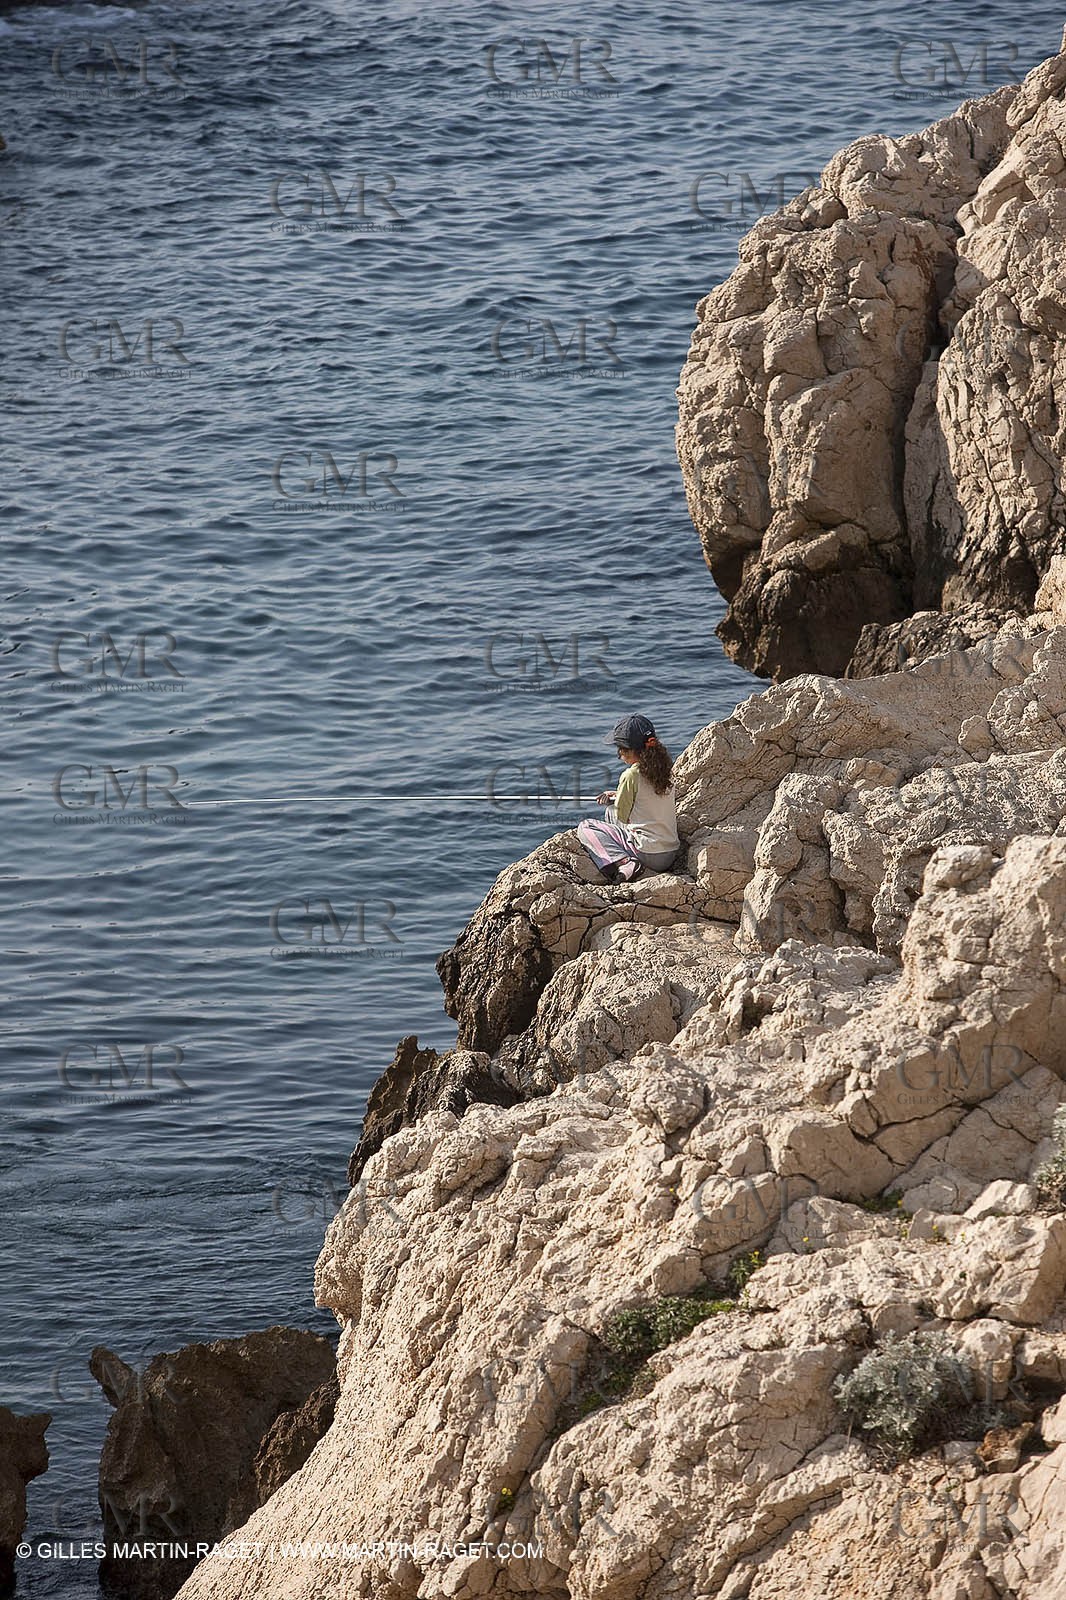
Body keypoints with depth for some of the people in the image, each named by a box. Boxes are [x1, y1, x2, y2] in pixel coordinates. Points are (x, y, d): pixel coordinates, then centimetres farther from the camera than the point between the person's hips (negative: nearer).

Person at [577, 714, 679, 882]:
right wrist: (618, 795, 25)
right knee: (611, 811, 27)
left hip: (648, 854, -8)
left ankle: (623, 863, -14)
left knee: (585, 827, 4)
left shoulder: (631, 775, -16)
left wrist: (615, 798, 15)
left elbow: (622, 817, -6)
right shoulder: (665, 768, 5)